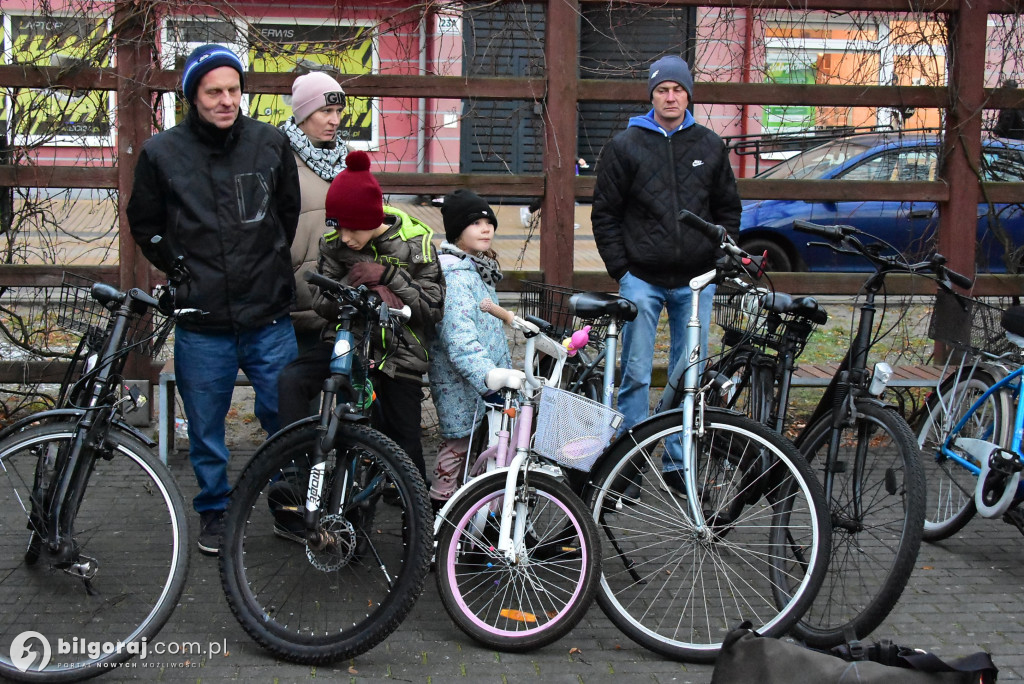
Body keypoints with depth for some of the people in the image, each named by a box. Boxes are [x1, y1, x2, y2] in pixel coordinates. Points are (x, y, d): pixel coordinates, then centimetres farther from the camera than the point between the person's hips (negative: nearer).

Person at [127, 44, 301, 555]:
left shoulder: (271, 143, 0)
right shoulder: (162, 153, -2)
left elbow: (291, 211, 13)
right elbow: (145, 225, 12)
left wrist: (274, 264, 9)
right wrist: (180, 270, 6)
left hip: (269, 316, 0)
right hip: (201, 324, 0)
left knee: (285, 416, 9)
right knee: (206, 427, 12)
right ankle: (214, 511, 32)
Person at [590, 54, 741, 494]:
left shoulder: (710, 147, 9)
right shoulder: (625, 146, 2)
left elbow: (728, 209, 16)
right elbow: (605, 213, 3)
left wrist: (720, 262, 6)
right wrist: (620, 268, -3)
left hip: (696, 281, 3)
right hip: (642, 280, -2)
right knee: (636, 374, -2)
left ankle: (678, 463, 17)